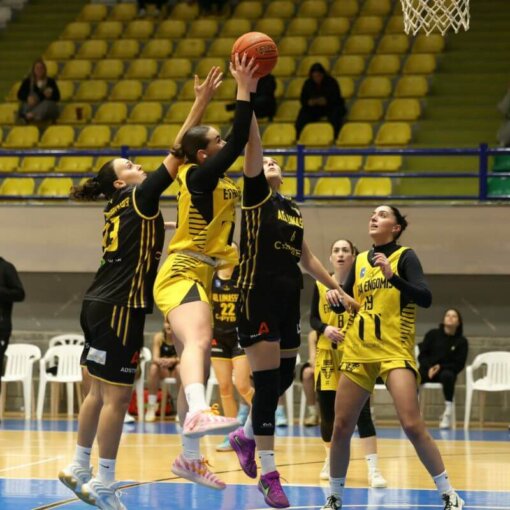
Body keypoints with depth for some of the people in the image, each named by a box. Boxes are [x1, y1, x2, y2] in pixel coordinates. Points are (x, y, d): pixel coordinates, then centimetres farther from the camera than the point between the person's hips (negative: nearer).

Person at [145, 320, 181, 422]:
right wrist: (161, 361, -41)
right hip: (162, 371, 1)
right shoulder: (159, 337, -9)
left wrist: (172, 361, -39)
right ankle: (151, 407, -24)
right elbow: (155, 358, -17)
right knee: (153, 367, -30)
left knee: (180, 368, -33)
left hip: (175, 370, -1)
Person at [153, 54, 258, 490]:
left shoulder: (216, 179, 16)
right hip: (182, 274, -11)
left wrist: (249, 90, 25)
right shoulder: (199, 175, -10)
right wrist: (244, 91, -19)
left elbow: (243, 141, 29)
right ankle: (198, 414, -66)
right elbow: (238, 144, -21)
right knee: (198, 340, -37)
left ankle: (190, 457, 23)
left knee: (200, 366, 14)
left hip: (199, 276, 11)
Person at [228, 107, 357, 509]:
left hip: (289, 300, 7)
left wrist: (336, 288, 24)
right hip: (258, 298, -7)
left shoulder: (293, 209, 17)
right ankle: (268, 475, -5)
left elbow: (306, 256, 27)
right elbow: (251, 145, -13)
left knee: (284, 378, 10)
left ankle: (246, 435, 36)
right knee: (267, 382, -8)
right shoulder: (256, 196, -1)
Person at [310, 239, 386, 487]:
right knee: (327, 409, 8)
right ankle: (330, 461, 27)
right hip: (327, 354, 3)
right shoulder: (320, 285, 4)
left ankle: (373, 468, -14)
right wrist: (325, 329, -12)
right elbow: (313, 318, 7)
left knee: (361, 410, -11)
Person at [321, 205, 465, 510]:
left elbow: (425, 298, -15)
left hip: (395, 351, -5)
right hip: (358, 352, 5)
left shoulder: (405, 257, -2)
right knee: (341, 427, 4)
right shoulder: (360, 261, 13)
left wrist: (392, 276, -28)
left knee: (412, 425, -17)